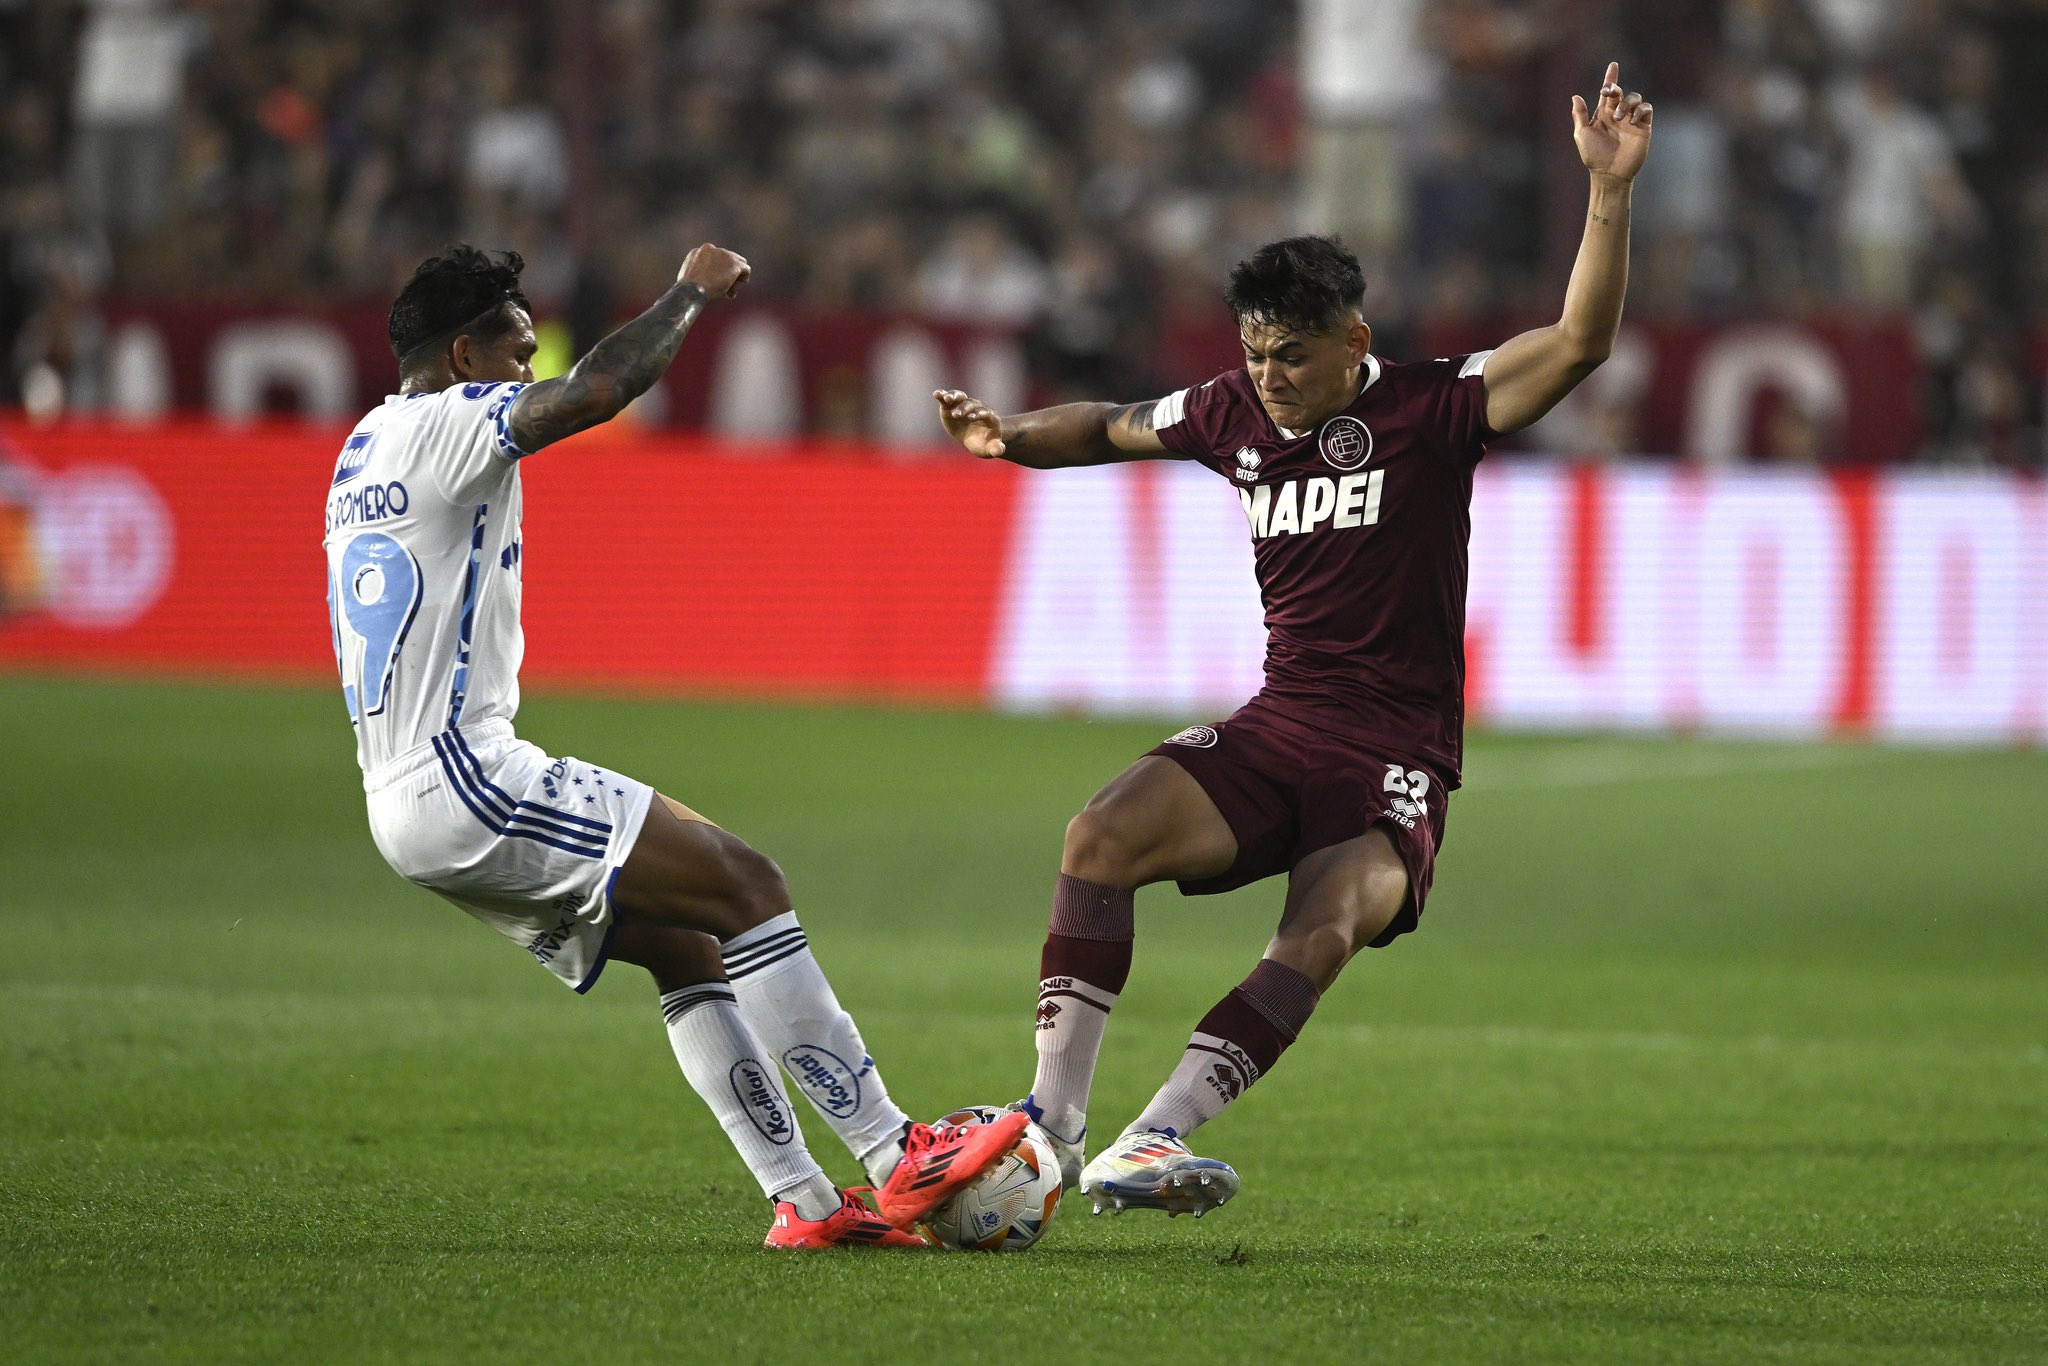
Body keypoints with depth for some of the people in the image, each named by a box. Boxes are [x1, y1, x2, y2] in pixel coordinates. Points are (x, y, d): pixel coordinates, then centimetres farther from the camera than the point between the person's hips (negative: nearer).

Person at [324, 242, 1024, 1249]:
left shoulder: (363, 448, 20)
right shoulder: (446, 422, -10)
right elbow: (597, 391, -24)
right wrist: (691, 293, -10)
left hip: (401, 804, 10)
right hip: (462, 778, -10)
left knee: (686, 948, 13)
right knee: (744, 887, -10)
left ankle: (803, 1202, 6)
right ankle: (895, 1155, -13)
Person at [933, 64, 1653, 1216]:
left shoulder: (1431, 410, -6)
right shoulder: (1235, 415, 8)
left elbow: (1581, 342, -17)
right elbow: (1108, 428, 27)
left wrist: (1611, 191, -27)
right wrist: (1010, 437, 7)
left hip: (1397, 756, -4)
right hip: (1276, 730, 4)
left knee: (1324, 933, -30)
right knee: (1105, 834, -19)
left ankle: (1153, 1141, -32)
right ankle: (1056, 1113, -18)